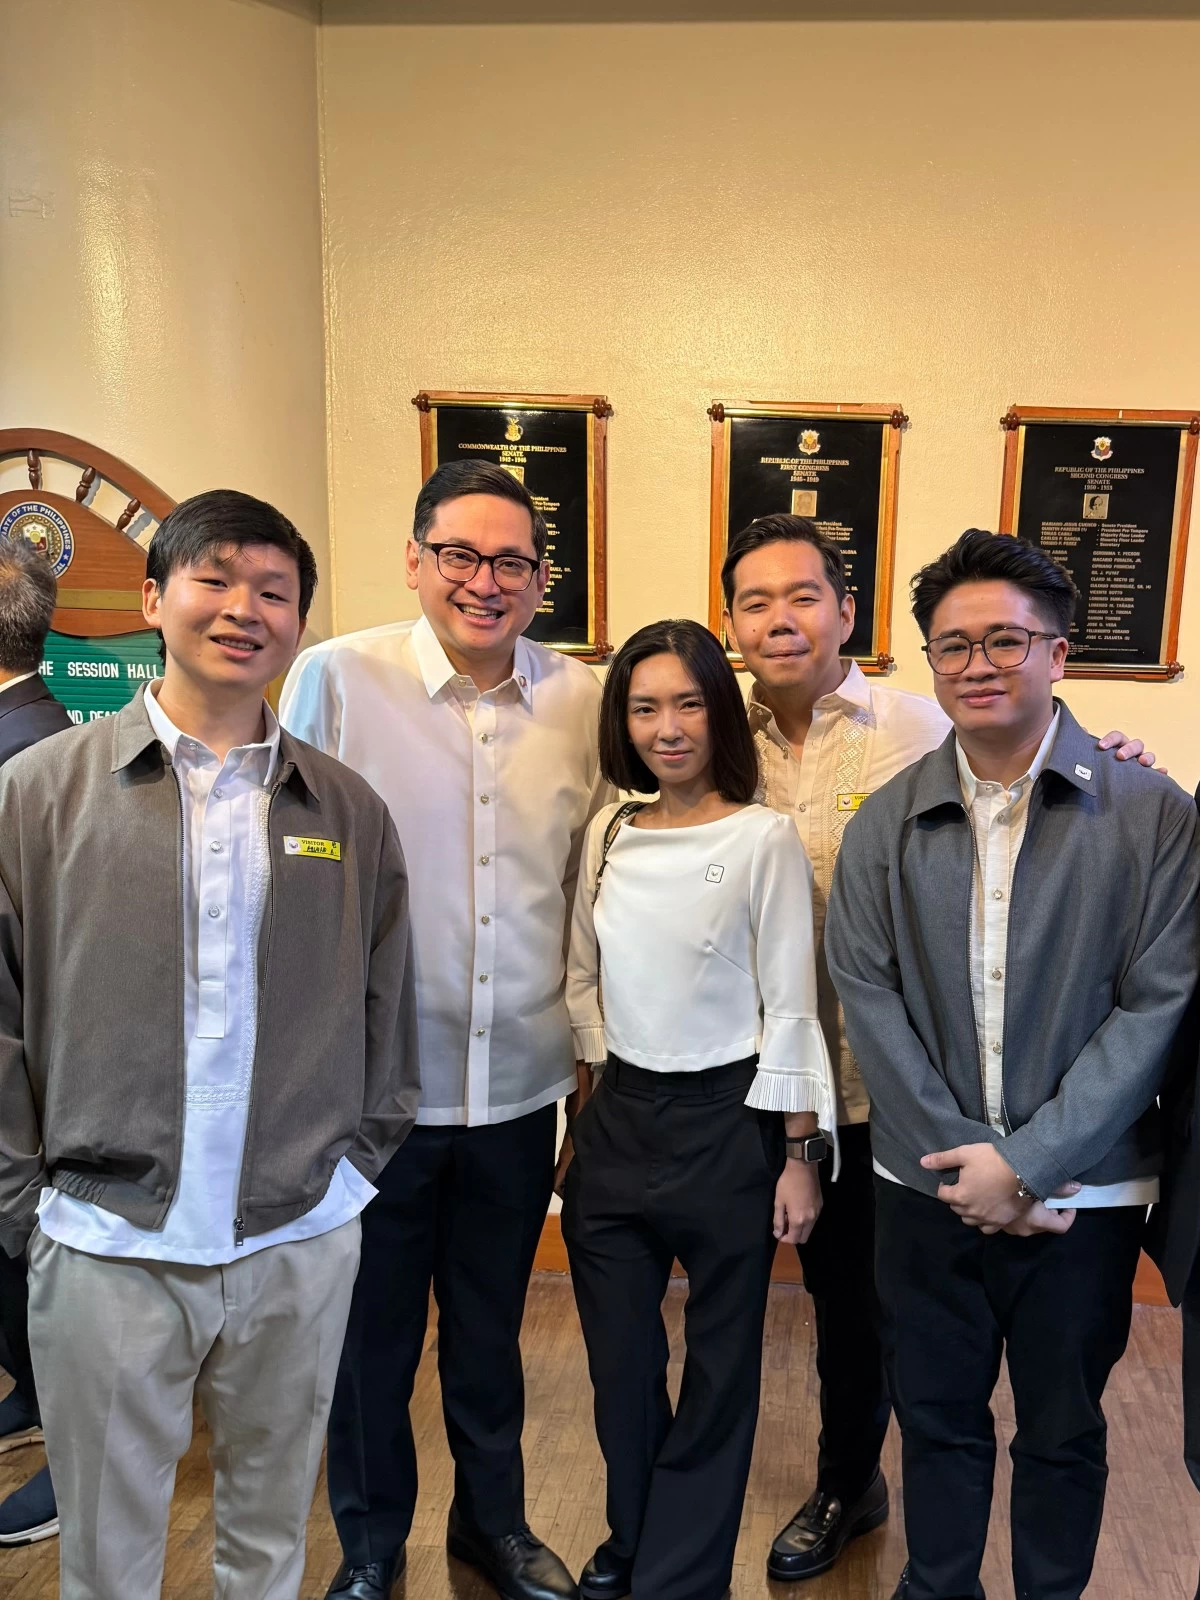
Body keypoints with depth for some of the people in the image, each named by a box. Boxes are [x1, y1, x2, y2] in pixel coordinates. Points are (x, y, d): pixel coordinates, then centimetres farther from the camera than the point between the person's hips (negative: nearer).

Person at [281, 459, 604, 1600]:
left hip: (519, 1086, 3)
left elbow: (590, 884, 8)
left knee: (491, 1331, 21)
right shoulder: (337, 679, -10)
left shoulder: (582, 700, -1)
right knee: (370, 1333, 17)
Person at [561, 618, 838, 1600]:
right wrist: (591, 1109, 9)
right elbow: (584, 983, 10)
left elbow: (790, 1007, -10)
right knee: (619, 1353, 17)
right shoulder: (608, 835, 2)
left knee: (719, 1361, 12)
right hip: (619, 1116, 4)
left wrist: (798, 1156, -8)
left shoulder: (763, 838, -12)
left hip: (727, 1117, -4)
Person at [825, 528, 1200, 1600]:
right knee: (936, 1417, 18)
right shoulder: (886, 825, -1)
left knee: (1063, 1431, 18)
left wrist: (1028, 1163, -14)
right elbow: (869, 998, -4)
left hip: (1084, 1192, -1)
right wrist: (968, 1158, -11)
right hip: (929, 1184, 2)